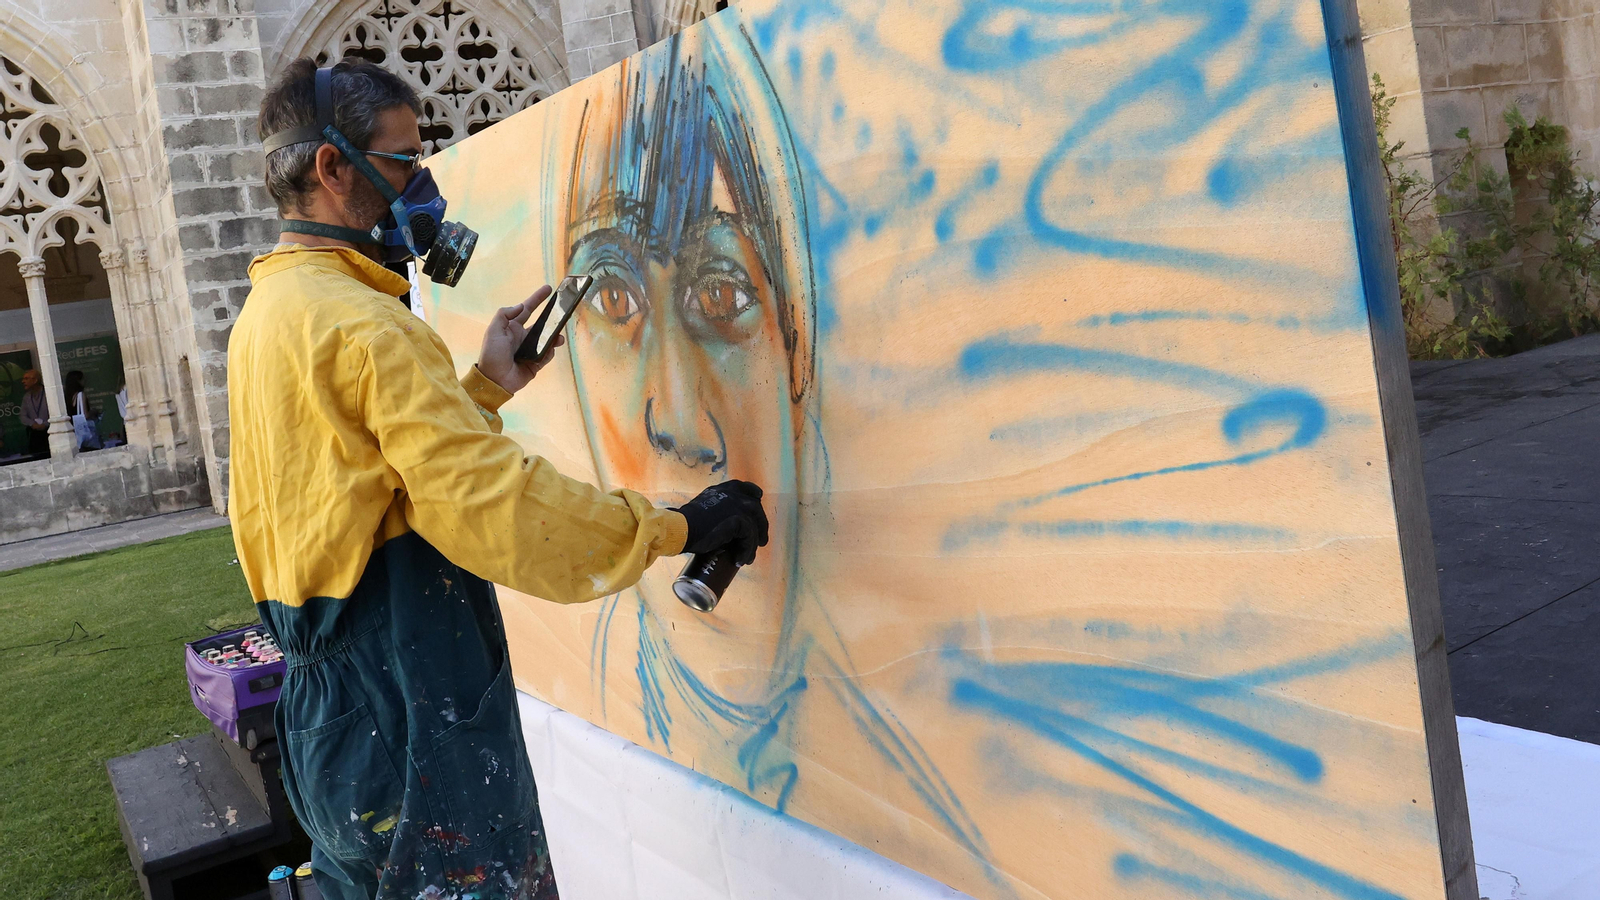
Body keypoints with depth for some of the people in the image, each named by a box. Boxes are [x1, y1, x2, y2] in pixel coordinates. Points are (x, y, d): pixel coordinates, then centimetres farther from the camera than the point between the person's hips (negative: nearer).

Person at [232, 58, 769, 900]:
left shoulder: (266, 316, 13)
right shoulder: (361, 324, -19)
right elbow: (490, 499, -26)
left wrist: (485, 386, 12)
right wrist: (676, 528, -18)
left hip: (324, 701, 10)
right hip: (411, 709, -10)